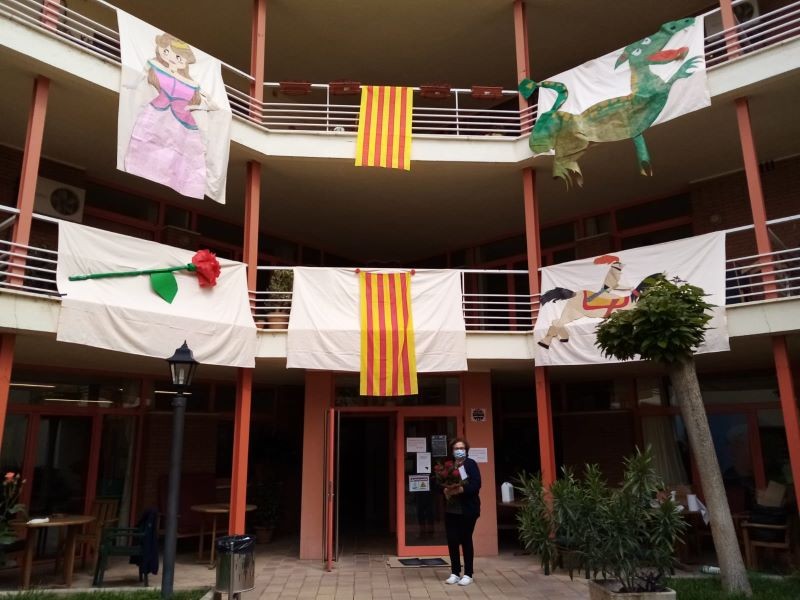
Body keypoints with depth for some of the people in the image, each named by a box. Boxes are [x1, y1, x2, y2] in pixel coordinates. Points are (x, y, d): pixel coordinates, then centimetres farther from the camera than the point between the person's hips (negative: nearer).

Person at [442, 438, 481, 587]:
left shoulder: (471, 464, -4)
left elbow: (476, 485, -13)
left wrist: (459, 489, -23)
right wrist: (446, 490, -12)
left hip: (467, 509, -4)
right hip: (451, 509, 4)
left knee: (466, 540, 4)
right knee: (452, 540, 6)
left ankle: (468, 574, 15)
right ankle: (455, 572, 20)